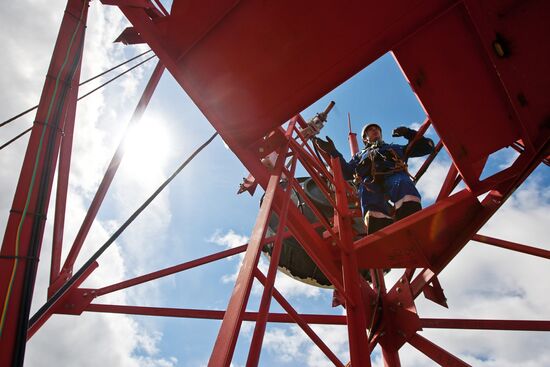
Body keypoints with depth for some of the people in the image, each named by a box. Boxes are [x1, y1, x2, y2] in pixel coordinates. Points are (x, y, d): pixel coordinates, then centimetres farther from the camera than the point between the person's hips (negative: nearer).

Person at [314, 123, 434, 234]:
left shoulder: (395, 148, 44)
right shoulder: (360, 155, 43)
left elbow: (427, 146, 41)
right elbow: (346, 173, 25)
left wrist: (409, 133, 28)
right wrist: (333, 152, 16)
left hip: (394, 175, 0)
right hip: (369, 180, 1)